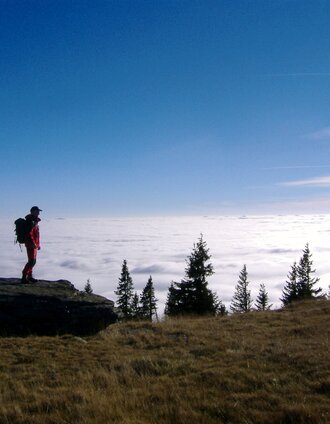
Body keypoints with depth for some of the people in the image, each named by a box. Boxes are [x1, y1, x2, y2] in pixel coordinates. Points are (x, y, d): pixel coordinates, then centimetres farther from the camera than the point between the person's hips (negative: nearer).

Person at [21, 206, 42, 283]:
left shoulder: (34, 220, 16)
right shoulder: (30, 221, -17)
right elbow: (29, 233, -25)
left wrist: (38, 244, 23)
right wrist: (33, 244, -26)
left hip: (34, 244, 10)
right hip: (31, 244, -10)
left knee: (33, 261, 15)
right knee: (31, 261, -10)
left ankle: (29, 276, 23)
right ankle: (24, 277, -5)